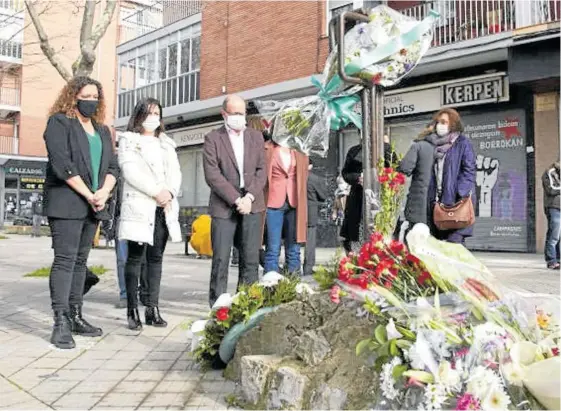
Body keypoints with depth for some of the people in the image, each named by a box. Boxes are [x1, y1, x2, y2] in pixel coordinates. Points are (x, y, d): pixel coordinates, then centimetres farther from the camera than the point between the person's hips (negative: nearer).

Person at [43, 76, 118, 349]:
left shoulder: (102, 130, 20)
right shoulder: (59, 123, -1)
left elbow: (113, 166, 13)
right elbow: (61, 164, -13)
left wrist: (104, 192, -6)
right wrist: (88, 195, -14)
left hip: (93, 206, 7)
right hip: (67, 203, -7)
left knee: (80, 261, 9)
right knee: (65, 260, -9)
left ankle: (76, 317, 14)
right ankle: (61, 323, -7)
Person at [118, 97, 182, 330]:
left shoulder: (167, 144, 22)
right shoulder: (128, 140, 7)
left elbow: (175, 172, 12)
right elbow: (130, 171, -7)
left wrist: (170, 192, -7)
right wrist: (156, 192, -14)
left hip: (165, 207, 5)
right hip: (139, 205, -4)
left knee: (156, 257, 3)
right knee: (135, 257, -5)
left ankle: (152, 309, 6)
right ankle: (132, 310, -2)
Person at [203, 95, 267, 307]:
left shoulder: (256, 136, 13)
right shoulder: (213, 138, 1)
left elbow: (261, 170, 8)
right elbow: (212, 175, -8)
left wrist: (250, 197, -6)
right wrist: (236, 200, -13)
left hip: (252, 205, 3)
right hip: (223, 206, -3)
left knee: (250, 259, 3)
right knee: (220, 259, -2)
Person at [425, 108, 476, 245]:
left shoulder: (462, 143, 1)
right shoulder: (435, 145, 18)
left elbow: (469, 171, -7)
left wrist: (459, 196, -17)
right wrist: (433, 199, 10)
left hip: (457, 200, -6)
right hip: (438, 199, 6)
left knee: (454, 241, -12)